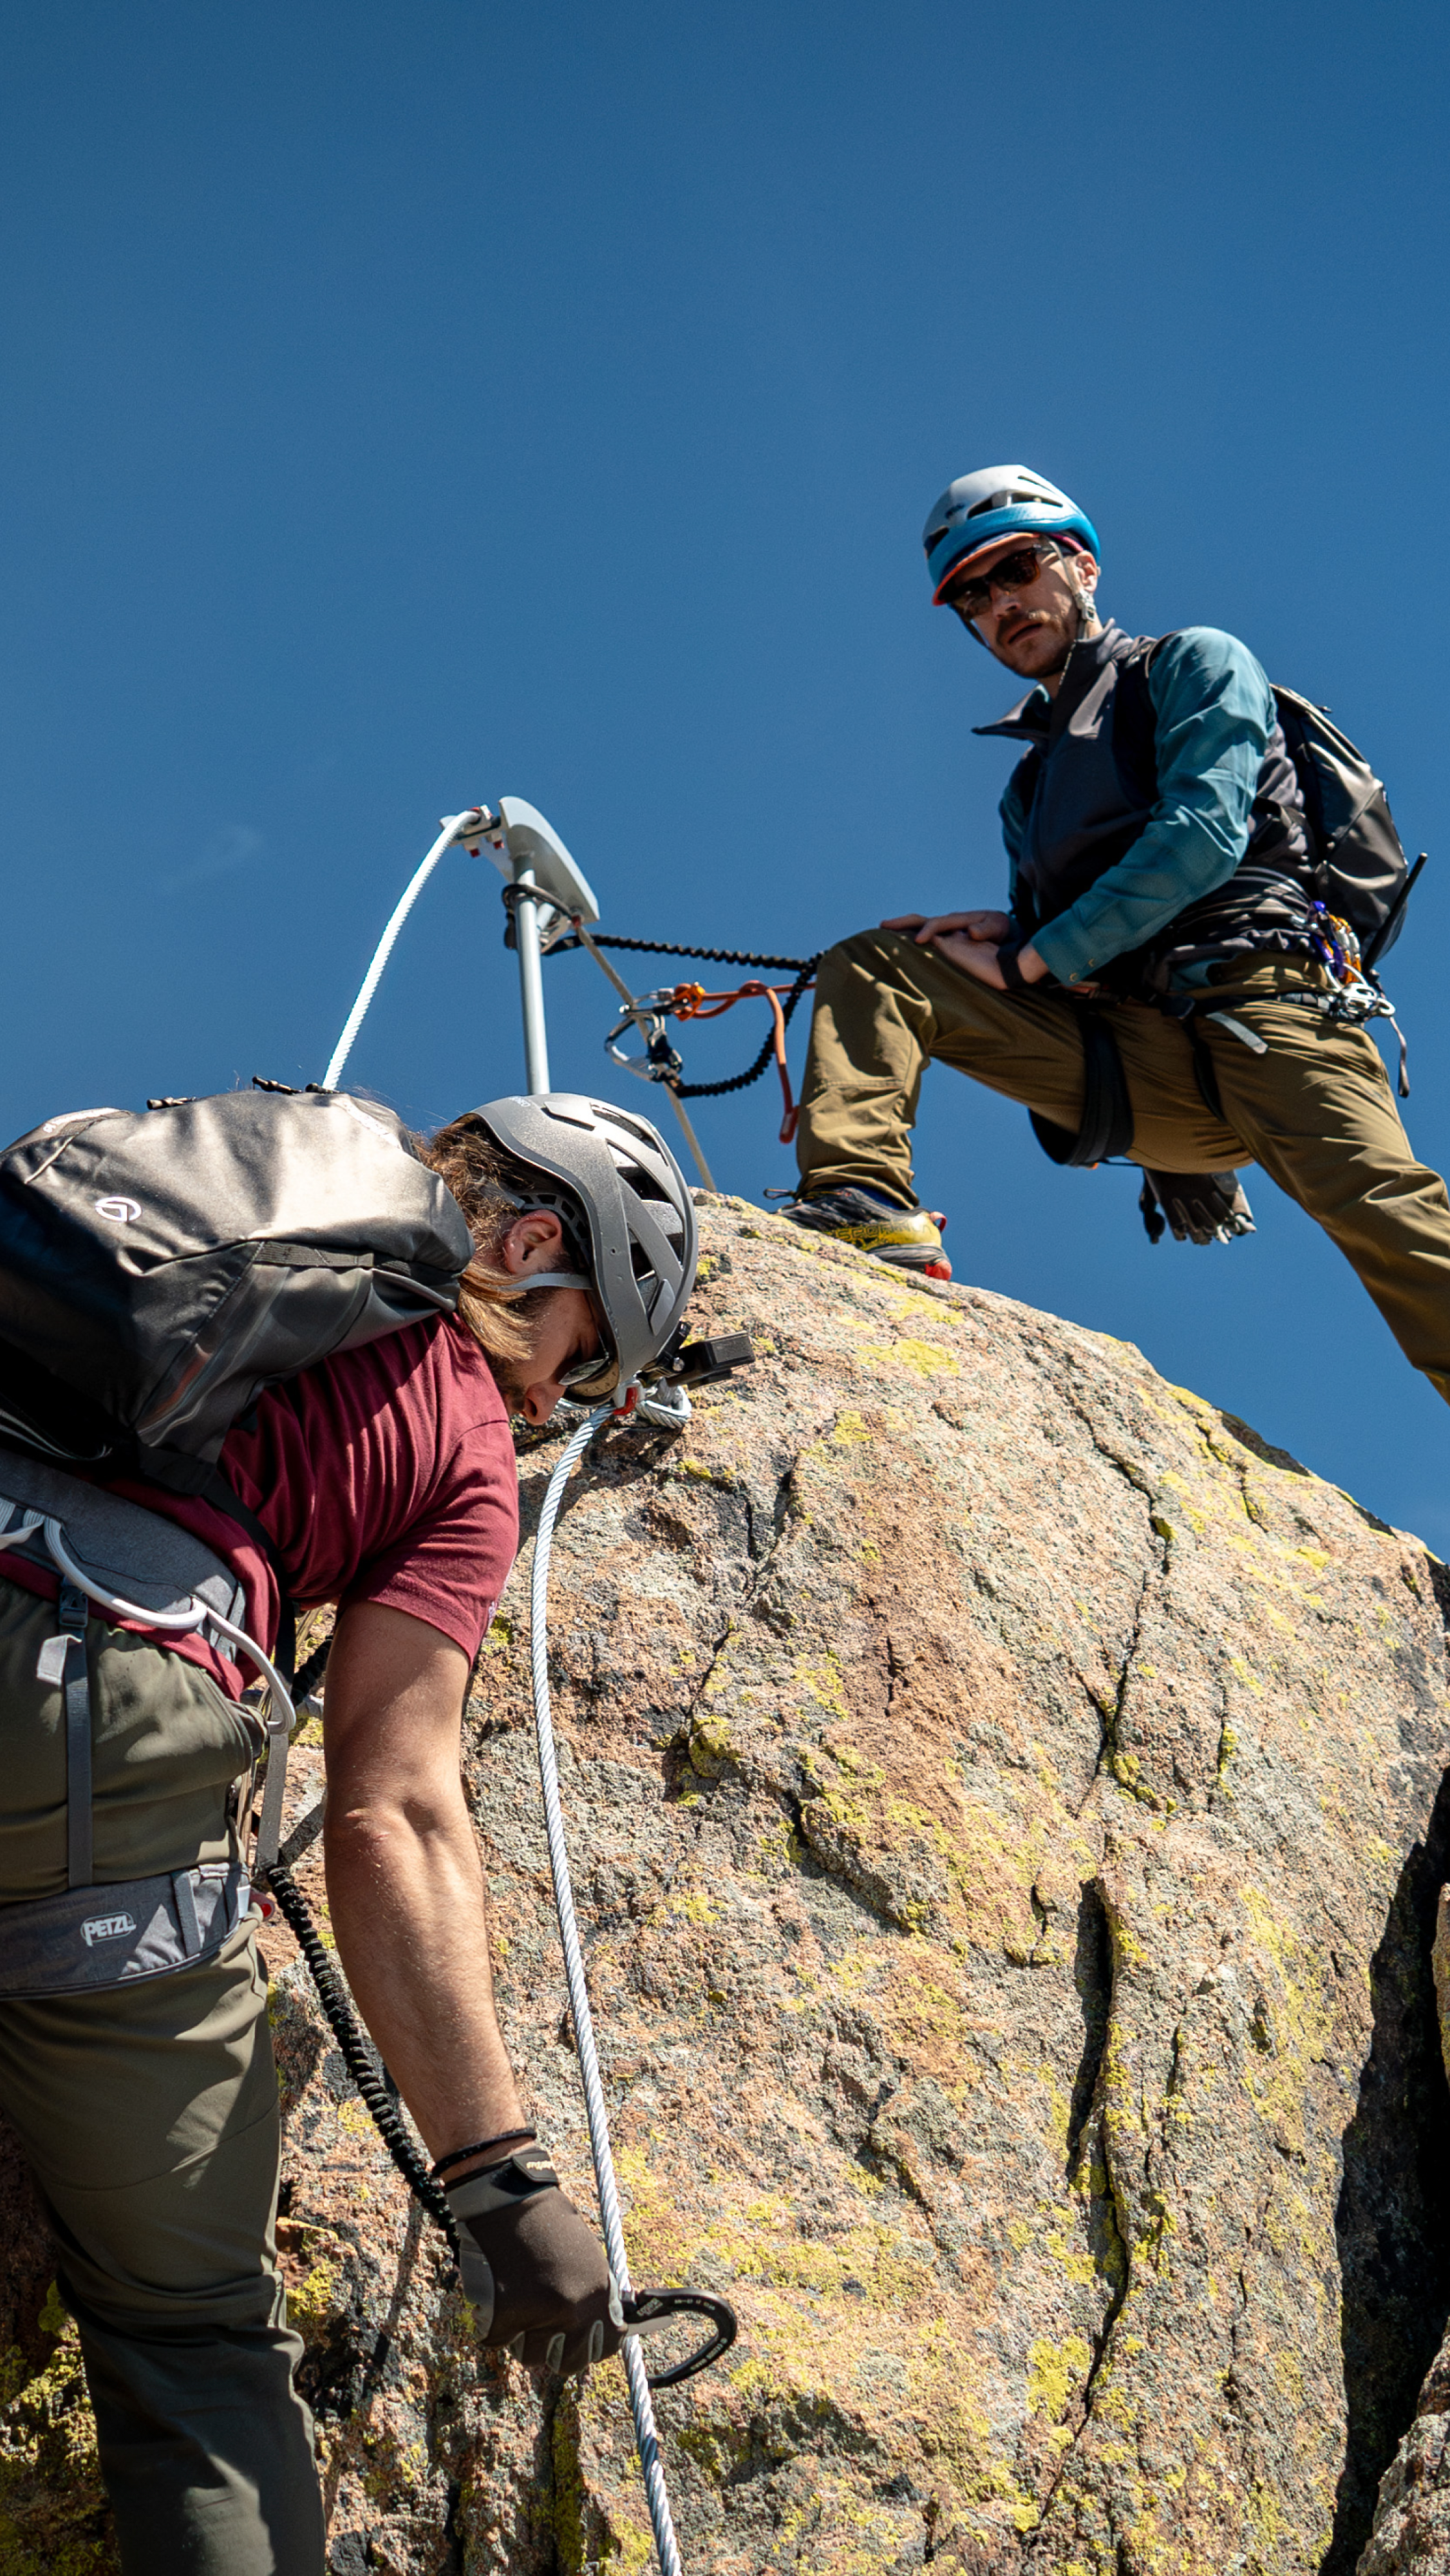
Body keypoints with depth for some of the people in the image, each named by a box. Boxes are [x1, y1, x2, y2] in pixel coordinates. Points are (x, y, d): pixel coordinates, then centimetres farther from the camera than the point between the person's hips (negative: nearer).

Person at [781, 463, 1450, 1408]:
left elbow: (1204, 837, -6)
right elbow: (1045, 959, 26)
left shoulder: (1196, 664, 13)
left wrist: (1034, 956, -5)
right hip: (1123, 1066, 6)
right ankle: (863, 1206, -23)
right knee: (867, 967, -3)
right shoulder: (1031, 785, 31)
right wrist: (1008, 934, 2)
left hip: (1258, 1008, -6)